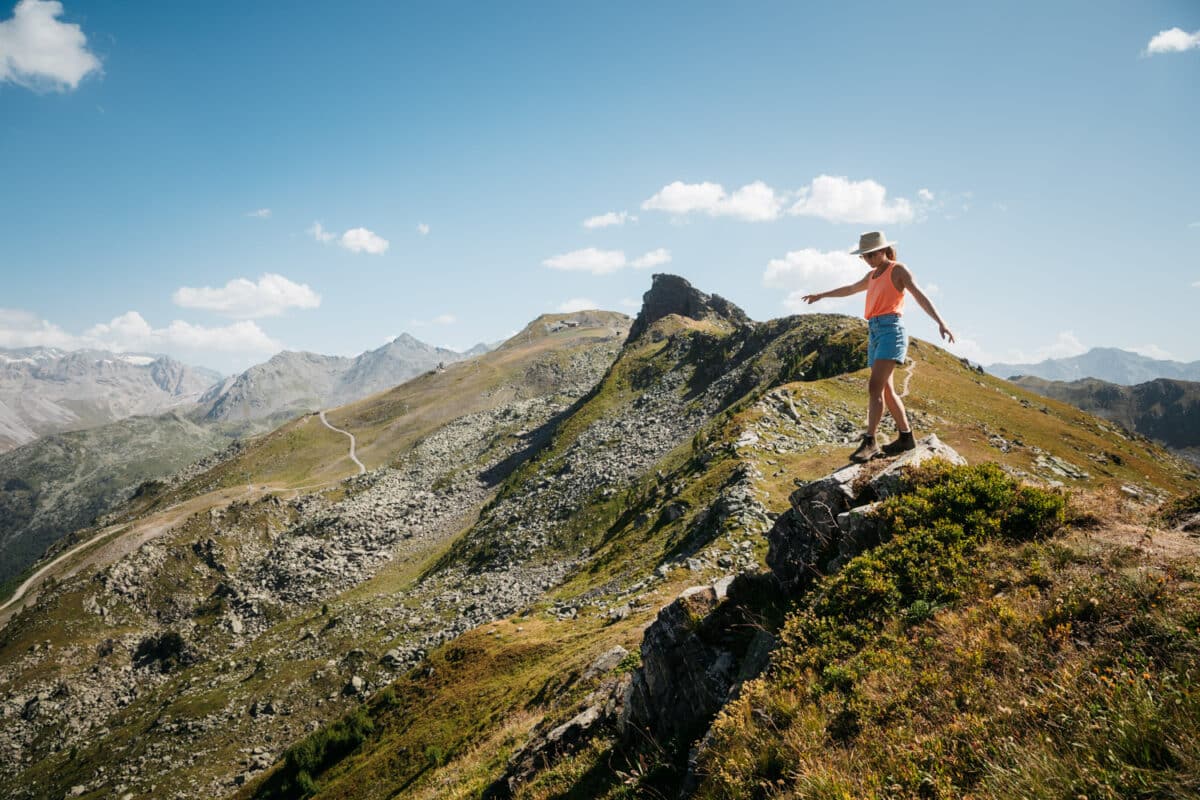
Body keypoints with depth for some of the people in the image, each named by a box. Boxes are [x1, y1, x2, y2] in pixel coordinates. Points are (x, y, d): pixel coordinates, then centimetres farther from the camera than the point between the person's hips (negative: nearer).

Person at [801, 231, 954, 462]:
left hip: (891, 330, -8)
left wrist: (940, 322, -25)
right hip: (874, 333, 8)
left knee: (875, 387, -18)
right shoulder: (872, 276, 21)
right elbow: (850, 289, 38)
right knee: (886, 391, 9)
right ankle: (906, 437, 20)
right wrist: (821, 295, 49)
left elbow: (920, 296, -13)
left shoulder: (898, 270, -1)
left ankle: (869, 442, -20)